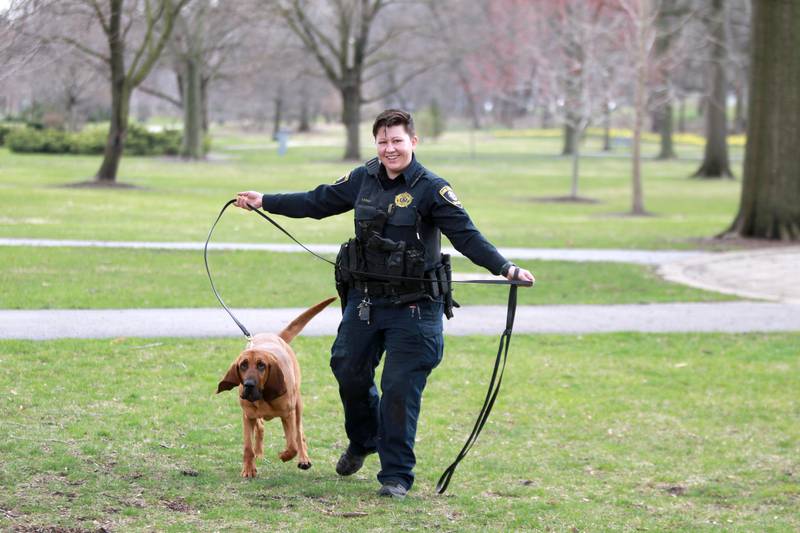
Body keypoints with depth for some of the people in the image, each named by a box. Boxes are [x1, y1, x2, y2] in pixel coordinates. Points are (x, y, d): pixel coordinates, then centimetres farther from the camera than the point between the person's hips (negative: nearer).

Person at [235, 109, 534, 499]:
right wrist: (264, 201, 19)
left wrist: (505, 268, -31)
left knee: (400, 388, -6)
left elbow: (466, 235, -18)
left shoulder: (431, 189, -11)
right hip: (364, 299, 5)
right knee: (348, 371, 12)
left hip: (413, 308, -5)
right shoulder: (364, 179, 4)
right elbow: (318, 202, 17)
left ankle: (396, 475, 7)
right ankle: (362, 442, 42)